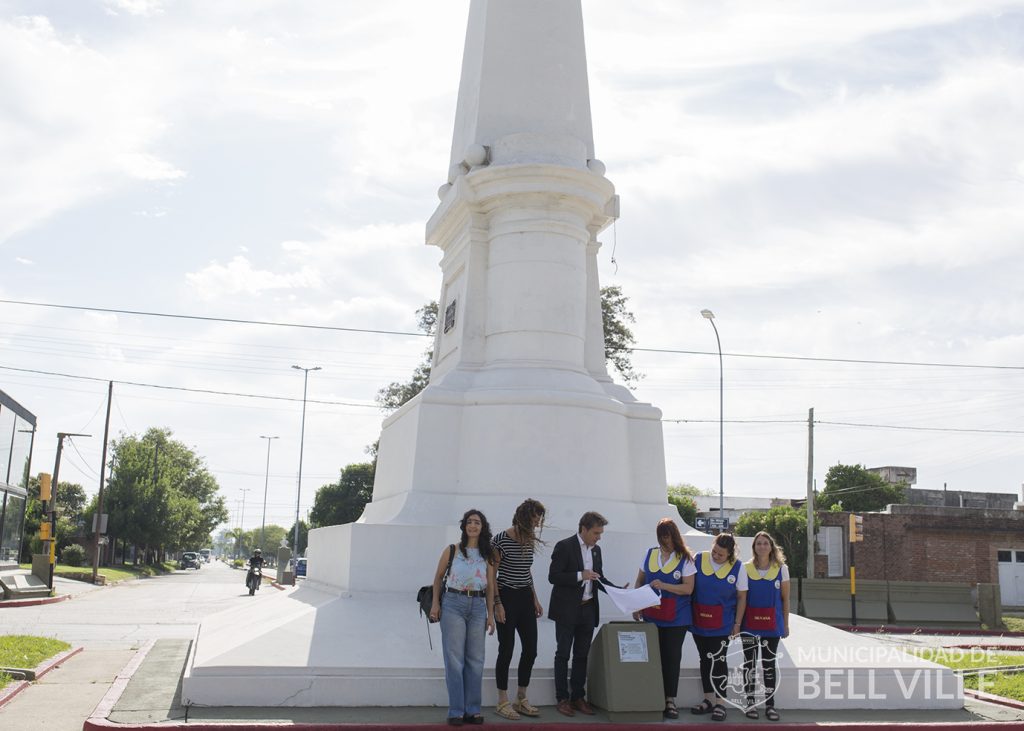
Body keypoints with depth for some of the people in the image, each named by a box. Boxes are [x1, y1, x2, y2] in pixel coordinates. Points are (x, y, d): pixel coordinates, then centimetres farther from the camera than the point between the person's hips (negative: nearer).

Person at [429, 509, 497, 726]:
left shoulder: (487, 555, 8)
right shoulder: (451, 551, 2)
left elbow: (490, 586, 7)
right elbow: (438, 577, 9)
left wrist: (491, 615, 4)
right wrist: (435, 603, 1)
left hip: (478, 606, 3)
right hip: (453, 604, -3)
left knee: (475, 660, 6)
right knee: (454, 659, -2)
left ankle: (472, 710, 15)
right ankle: (456, 711, 3)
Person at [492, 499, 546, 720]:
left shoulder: (530, 541, 8)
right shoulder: (501, 540, -12)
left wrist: (535, 600, 16)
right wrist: (497, 604, -13)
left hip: (526, 598, 7)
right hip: (507, 598, -7)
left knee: (530, 649, 6)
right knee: (507, 650, 0)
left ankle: (521, 700, 19)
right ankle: (503, 702, 12)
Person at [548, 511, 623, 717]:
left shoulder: (596, 550, 10)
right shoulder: (564, 546, -11)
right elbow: (553, 576, -15)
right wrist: (580, 576, -23)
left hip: (588, 609, 6)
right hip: (567, 610, -6)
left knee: (582, 655, 11)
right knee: (563, 654, 3)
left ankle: (578, 697, 19)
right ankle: (562, 699, 10)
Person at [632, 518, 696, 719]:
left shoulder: (685, 559, -6)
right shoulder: (650, 554, 5)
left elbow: (688, 588, -11)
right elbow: (640, 581, 13)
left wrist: (664, 585, -22)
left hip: (676, 618, -3)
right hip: (651, 615, 3)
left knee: (672, 657, 2)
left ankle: (670, 700, 8)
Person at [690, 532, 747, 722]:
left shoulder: (737, 567, -7)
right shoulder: (698, 559, -4)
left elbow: (742, 597, -1)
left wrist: (737, 624, -3)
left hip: (722, 624, -3)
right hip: (699, 621, 3)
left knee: (718, 660, -3)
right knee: (705, 659, 11)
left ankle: (720, 703, 7)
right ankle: (709, 699, 23)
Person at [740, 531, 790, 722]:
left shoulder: (781, 569, 1)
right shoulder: (745, 568, -1)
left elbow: (785, 599, 5)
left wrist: (786, 624, 4)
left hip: (772, 624, 0)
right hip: (750, 623, 0)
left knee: (769, 665, 6)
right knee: (749, 663, 4)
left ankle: (770, 705, 11)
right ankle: (750, 703, 12)